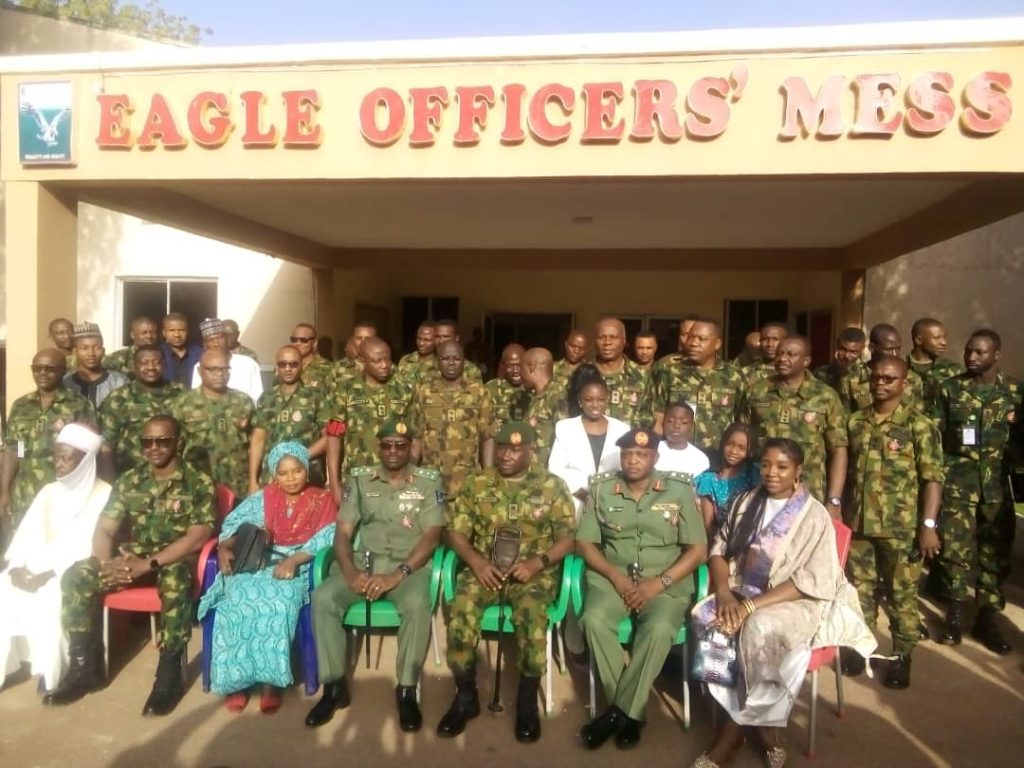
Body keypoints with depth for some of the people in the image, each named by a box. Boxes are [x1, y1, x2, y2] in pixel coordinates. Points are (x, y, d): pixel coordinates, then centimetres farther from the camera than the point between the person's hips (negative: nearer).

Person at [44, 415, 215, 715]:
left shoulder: (198, 483, -8)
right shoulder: (129, 481, 7)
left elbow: (199, 536, -17)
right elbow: (104, 529, 5)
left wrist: (149, 564, -23)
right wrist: (108, 562, -17)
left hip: (176, 560, -5)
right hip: (132, 558, 5)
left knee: (175, 584, -38)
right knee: (76, 577, -17)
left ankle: (169, 676, -25)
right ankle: (85, 667, -4)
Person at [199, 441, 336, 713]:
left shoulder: (322, 500, 8)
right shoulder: (263, 497, 17)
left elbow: (327, 539, -5)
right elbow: (235, 522, 9)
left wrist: (293, 560, -19)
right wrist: (225, 548, -13)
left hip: (297, 566, -2)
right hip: (258, 562, 3)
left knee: (278, 601, -35)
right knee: (241, 598, -31)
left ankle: (271, 680, -27)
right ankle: (236, 679, -22)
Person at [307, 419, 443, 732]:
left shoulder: (429, 481, 1)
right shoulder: (360, 479, 9)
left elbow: (431, 536, -7)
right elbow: (343, 532, 4)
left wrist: (398, 574, -21)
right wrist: (350, 571, -16)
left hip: (409, 565, -3)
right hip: (364, 562, 3)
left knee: (417, 603, -35)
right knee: (323, 597, -25)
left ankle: (407, 690, -18)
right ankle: (334, 686, -9)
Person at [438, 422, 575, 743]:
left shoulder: (551, 486, 1)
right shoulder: (476, 484, 6)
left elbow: (568, 538, -1)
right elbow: (455, 532, 4)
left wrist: (537, 562, -17)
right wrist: (476, 561, -15)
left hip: (534, 571, -1)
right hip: (485, 567, 2)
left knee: (531, 612, -32)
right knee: (461, 607, -28)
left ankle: (527, 700, -13)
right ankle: (465, 695, -10)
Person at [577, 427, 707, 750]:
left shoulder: (679, 491, -1)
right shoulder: (601, 489, 4)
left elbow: (698, 550, -2)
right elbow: (585, 542, 5)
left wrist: (658, 583, -14)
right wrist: (615, 577, -11)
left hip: (666, 582, -1)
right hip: (612, 577, 2)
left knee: (659, 628, -31)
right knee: (594, 620, -28)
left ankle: (619, 710, -15)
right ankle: (629, 712, -13)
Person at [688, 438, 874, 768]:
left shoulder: (814, 516, -7)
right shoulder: (746, 503, 8)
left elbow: (810, 582, -15)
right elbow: (719, 550, 7)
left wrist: (751, 605, -23)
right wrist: (724, 592, -14)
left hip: (795, 603, -4)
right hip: (743, 591, 5)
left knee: (761, 629, -35)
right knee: (707, 618, -26)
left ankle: (733, 732, -17)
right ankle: (764, 725, -12)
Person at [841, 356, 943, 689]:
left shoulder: (919, 425, -7)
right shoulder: (856, 421, 6)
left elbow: (932, 477, -9)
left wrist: (928, 525, -15)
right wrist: (839, 509, 10)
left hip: (901, 527, -4)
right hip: (858, 523, 4)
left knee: (902, 594, 8)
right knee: (860, 589, 13)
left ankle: (902, 655, 22)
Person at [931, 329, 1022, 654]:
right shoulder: (949, 388, 0)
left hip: (996, 484, 1)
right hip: (957, 482, -1)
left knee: (995, 551, 6)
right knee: (955, 548, 1)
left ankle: (987, 618, 19)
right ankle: (955, 613, 15)